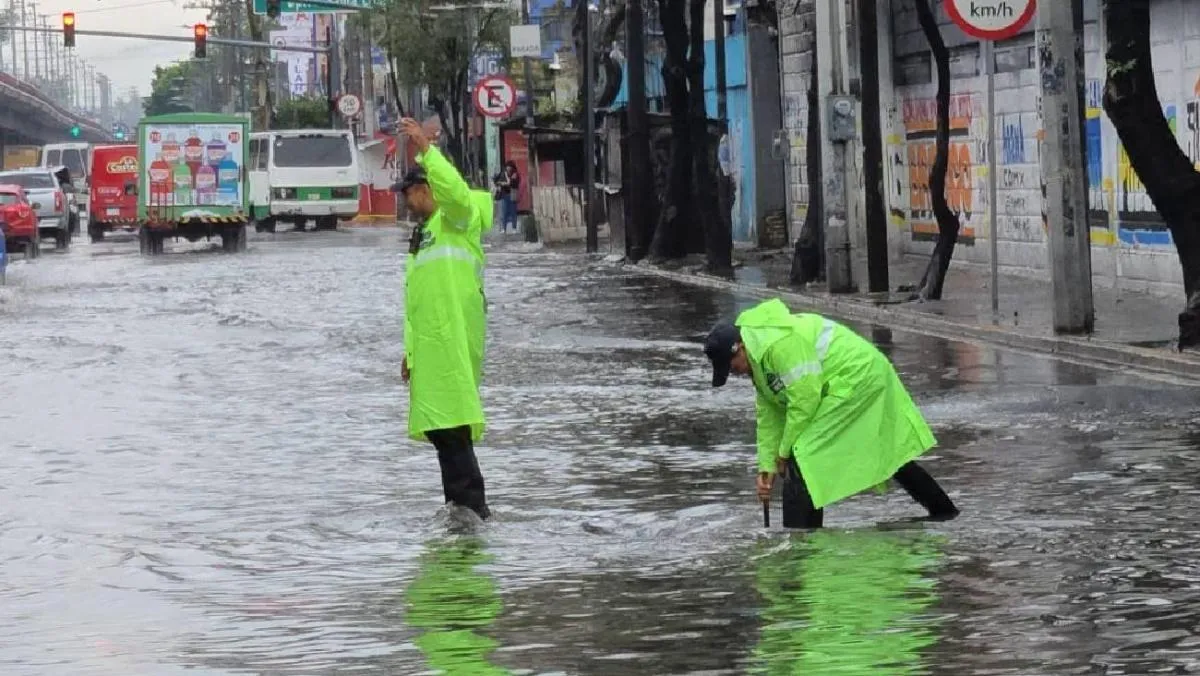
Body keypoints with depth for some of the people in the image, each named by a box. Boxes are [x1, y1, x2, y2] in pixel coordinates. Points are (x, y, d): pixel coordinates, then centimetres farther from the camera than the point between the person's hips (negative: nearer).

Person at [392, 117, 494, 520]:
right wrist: (410, 349, 26)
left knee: (450, 418, -17)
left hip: (455, 336, -10)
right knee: (440, 424, 8)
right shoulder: (422, 234, 28)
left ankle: (468, 500, -19)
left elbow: (455, 190, -24)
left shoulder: (458, 217, 2)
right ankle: (464, 503, 12)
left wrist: (426, 148, -28)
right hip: (430, 341, 10)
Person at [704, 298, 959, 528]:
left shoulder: (780, 342, -24)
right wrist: (767, 465, 7)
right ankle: (942, 509, 39)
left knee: (804, 457, -14)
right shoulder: (758, 357, 9)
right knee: (888, 452, 24)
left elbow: (804, 399, -24)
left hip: (855, 379, -11)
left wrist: (784, 451, -13)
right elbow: (768, 415, 13)